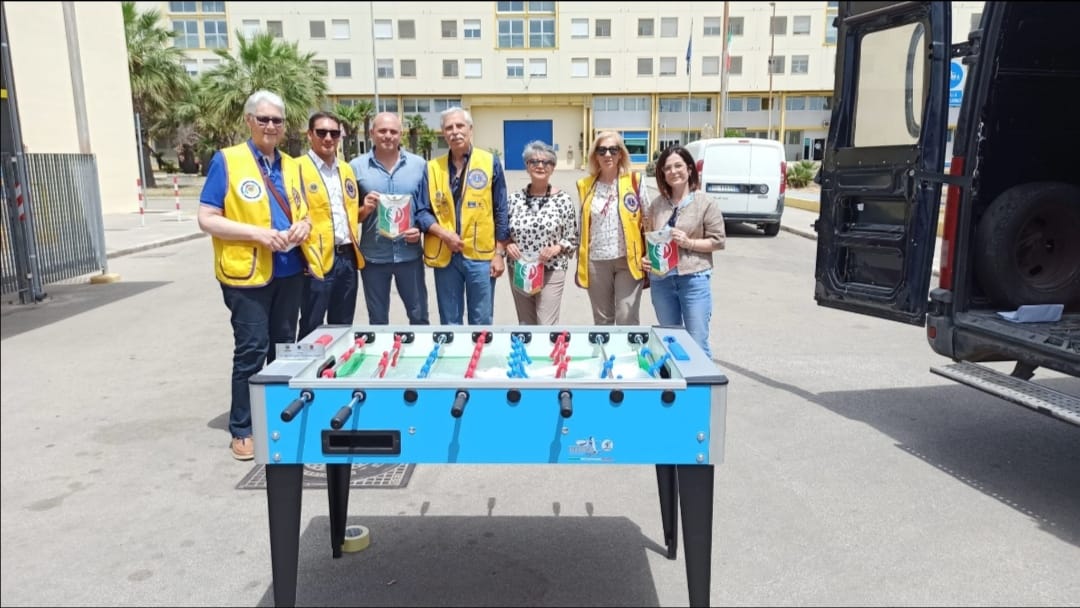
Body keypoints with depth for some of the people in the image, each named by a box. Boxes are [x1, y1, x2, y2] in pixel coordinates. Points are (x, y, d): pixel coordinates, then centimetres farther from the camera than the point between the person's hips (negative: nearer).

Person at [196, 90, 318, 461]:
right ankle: (242, 430, 10)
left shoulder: (291, 165, 12)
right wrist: (258, 233, -20)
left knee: (285, 346, 13)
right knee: (251, 350, -3)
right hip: (247, 273, -5)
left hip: (289, 272, 5)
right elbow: (207, 220, -9)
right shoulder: (226, 161, -4)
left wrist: (303, 225, -5)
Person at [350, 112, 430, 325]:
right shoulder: (357, 166, 1)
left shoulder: (418, 164, 4)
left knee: (419, 316, 10)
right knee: (377, 320, 13)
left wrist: (419, 228, -10)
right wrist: (364, 210, -16)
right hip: (373, 256, 0)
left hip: (409, 254, 0)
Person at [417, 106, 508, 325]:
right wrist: (443, 233, -13)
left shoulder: (490, 163, 0)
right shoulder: (432, 167, 6)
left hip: (481, 254, -2)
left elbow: (500, 213, 1)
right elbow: (423, 210, 5)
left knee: (481, 321, 7)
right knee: (449, 322, 12)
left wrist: (499, 253, -3)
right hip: (444, 256, 2)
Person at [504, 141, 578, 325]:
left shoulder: (563, 199, -4)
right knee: (525, 326, 13)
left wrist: (556, 248, -17)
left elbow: (572, 239, 0)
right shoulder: (514, 198, 3)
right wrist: (508, 244, -8)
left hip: (551, 272, -3)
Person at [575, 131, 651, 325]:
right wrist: (580, 262, 12)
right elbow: (582, 226, 12)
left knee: (627, 319, -4)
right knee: (602, 320, 14)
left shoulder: (634, 181, -2)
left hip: (628, 260, -3)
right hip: (596, 262, 3)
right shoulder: (585, 185, 6)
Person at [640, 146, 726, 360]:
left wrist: (688, 242, -16)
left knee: (697, 345, -1)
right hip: (661, 280, 4)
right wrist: (646, 257, -2)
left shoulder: (705, 203, -3)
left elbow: (718, 240, -3)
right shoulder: (657, 204, 9)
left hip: (694, 280, -4)